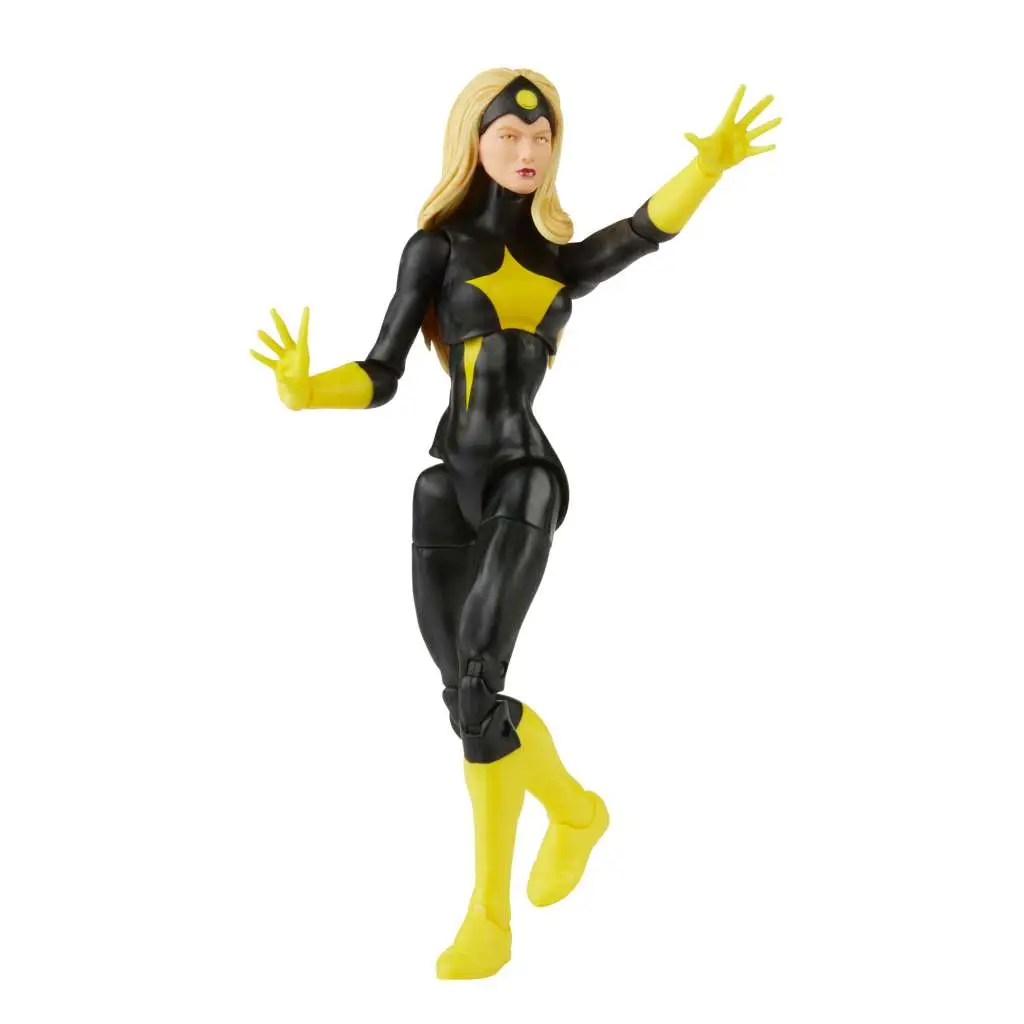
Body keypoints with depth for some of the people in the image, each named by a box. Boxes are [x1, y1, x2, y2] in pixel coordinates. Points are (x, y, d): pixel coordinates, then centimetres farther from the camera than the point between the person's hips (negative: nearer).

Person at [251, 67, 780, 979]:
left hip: (525, 480, -1)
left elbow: (651, 228, -4)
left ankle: (490, 915, -6)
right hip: (448, 482, 1)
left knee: (476, 687, -16)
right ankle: (575, 809, 32)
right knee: (467, 697, 4)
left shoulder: (564, 265, 15)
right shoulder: (436, 246, 7)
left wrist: (713, 162, -21)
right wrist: (305, 391, -19)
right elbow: (381, 378, 2)